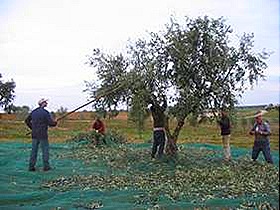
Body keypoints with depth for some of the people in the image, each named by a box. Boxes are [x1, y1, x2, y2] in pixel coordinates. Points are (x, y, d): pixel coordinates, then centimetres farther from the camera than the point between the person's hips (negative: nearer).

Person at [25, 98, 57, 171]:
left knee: (34, 151, 10)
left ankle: (31, 167, 11)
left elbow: (27, 121, 16)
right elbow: (51, 123, -16)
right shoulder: (46, 113, -13)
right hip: (43, 135, -6)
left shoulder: (33, 112, 8)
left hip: (34, 135, 6)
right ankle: (46, 166, 10)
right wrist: (55, 122, 5)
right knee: (45, 151, 5)